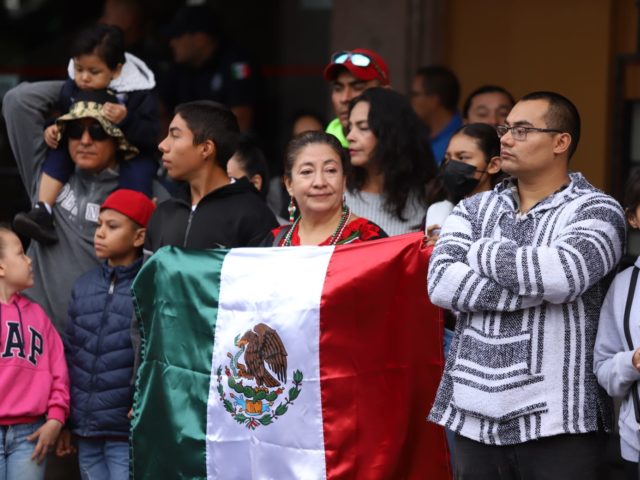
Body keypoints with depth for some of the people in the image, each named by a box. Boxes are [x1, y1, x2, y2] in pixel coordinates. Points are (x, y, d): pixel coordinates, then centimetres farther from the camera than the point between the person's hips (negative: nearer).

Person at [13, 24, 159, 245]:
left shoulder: (139, 93, -22)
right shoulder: (72, 88, -9)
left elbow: (153, 135, -24)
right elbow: (61, 118, 10)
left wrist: (126, 120, -41)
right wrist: (53, 129, -14)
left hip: (130, 154, -5)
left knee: (138, 171, -34)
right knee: (58, 149, -18)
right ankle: (43, 213, -23)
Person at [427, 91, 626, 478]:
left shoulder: (596, 212, -1)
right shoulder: (474, 210, 12)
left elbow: (559, 274, -21)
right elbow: (441, 283, -5)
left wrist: (479, 251, -5)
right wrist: (534, 290, -14)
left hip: (557, 422, -4)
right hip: (475, 417, 4)